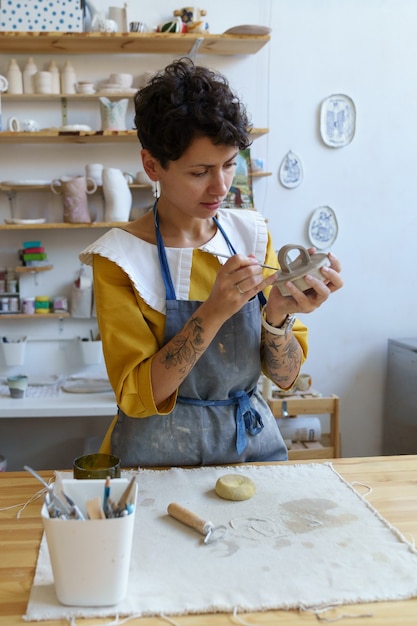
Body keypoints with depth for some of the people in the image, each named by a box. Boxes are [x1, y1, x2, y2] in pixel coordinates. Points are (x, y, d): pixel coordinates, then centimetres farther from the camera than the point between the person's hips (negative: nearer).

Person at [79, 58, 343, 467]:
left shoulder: (251, 234, -1)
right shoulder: (118, 257, -11)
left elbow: (285, 376, 1)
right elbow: (137, 396, -15)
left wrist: (278, 316, -19)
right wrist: (213, 312, -25)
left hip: (253, 439, 3)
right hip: (161, 452, -3)